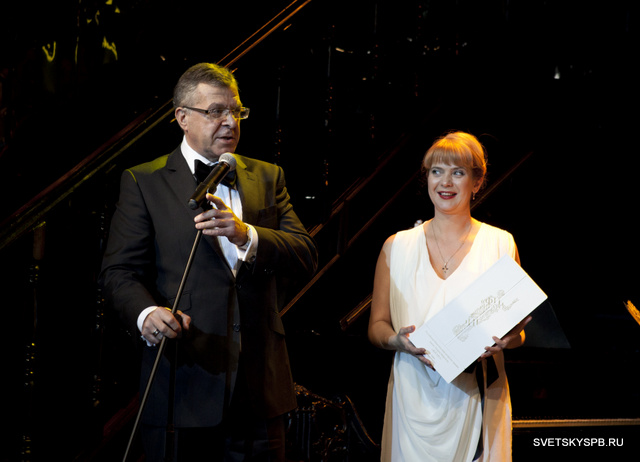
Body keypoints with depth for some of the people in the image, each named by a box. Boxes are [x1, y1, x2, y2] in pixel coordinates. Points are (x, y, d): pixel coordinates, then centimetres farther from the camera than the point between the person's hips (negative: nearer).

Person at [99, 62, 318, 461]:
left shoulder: (267, 177, 12)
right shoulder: (144, 182, 3)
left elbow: (306, 257, 1)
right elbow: (120, 271, -4)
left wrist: (245, 235, -18)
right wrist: (146, 313, -25)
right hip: (182, 388, -3)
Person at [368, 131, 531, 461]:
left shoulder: (500, 244, 5)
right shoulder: (397, 247, 7)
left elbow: (518, 333, 8)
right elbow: (377, 326, 9)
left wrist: (507, 339, -15)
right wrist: (399, 341, -12)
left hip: (476, 396, 0)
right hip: (415, 396, 1)